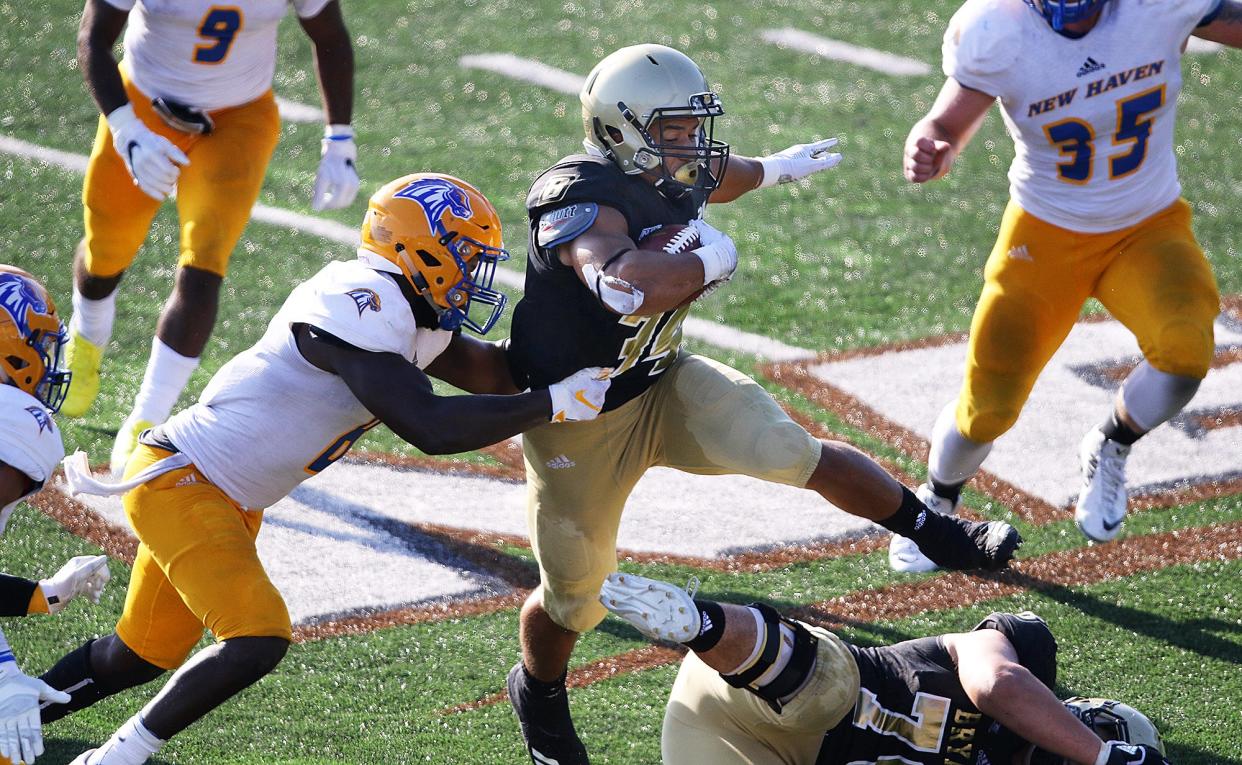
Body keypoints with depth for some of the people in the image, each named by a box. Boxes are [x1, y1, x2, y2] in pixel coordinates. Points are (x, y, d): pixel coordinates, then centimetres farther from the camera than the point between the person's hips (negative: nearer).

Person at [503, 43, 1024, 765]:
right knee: (575, 599, 9)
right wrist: (715, 257, -33)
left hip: (661, 382, 6)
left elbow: (715, 178, 22)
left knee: (798, 455, -12)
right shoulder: (581, 205, -33)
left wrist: (777, 167, 43)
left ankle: (937, 531, 7)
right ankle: (539, 693, 41)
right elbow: (632, 290, -53)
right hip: (580, 422, -6)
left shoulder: (674, 175, -6)